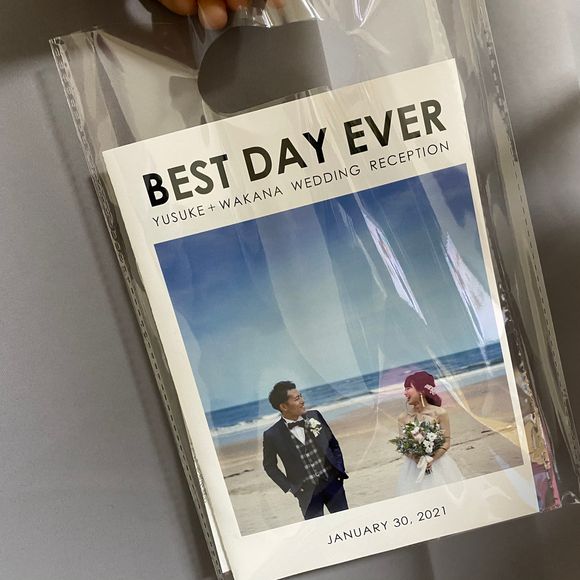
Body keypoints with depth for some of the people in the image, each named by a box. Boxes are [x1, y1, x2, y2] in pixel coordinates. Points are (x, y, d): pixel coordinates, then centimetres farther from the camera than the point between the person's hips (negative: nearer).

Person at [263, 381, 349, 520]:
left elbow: (333, 444, 10)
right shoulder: (272, 435, -12)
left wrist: (339, 469, 3)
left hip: (332, 482, 3)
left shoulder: (314, 416, -3)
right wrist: (289, 487, -1)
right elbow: (270, 465, 3)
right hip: (307, 492, -3)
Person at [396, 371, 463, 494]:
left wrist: (431, 459, -19)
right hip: (414, 465, 2)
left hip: (438, 463, -2)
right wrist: (417, 460, -19)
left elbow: (446, 441, -6)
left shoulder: (439, 413, -10)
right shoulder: (403, 417, -2)